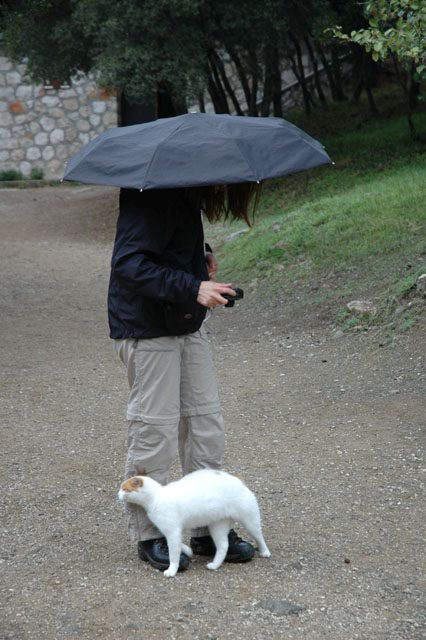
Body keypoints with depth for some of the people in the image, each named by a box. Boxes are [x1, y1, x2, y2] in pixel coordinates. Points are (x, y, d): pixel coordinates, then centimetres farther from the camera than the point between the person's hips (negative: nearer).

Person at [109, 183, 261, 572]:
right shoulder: (152, 197, -21)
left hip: (187, 323, 10)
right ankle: (149, 536, 14)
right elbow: (128, 265, -28)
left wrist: (200, 258, 6)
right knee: (154, 430, -2)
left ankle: (209, 530, 20)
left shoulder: (185, 196, 9)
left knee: (205, 425, 10)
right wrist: (194, 288, -34)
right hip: (148, 328, -10)